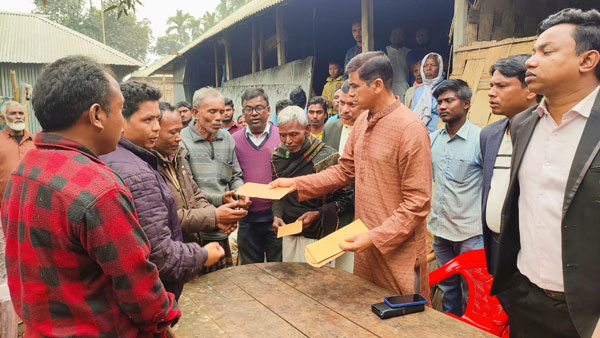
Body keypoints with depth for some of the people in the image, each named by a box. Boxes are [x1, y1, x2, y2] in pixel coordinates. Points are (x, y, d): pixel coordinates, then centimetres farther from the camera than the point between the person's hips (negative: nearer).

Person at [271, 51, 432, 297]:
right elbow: (344, 171, 11)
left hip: (397, 248, -7)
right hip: (366, 242, 7)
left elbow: (417, 202, -19)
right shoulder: (362, 122, 5)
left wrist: (375, 238, -21)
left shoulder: (410, 129, -19)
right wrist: (297, 184, 4)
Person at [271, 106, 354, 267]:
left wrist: (318, 214, -18)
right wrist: (277, 215, -3)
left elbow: (346, 198, -10)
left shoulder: (327, 157, -13)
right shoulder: (278, 156, 3)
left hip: (319, 237, -5)